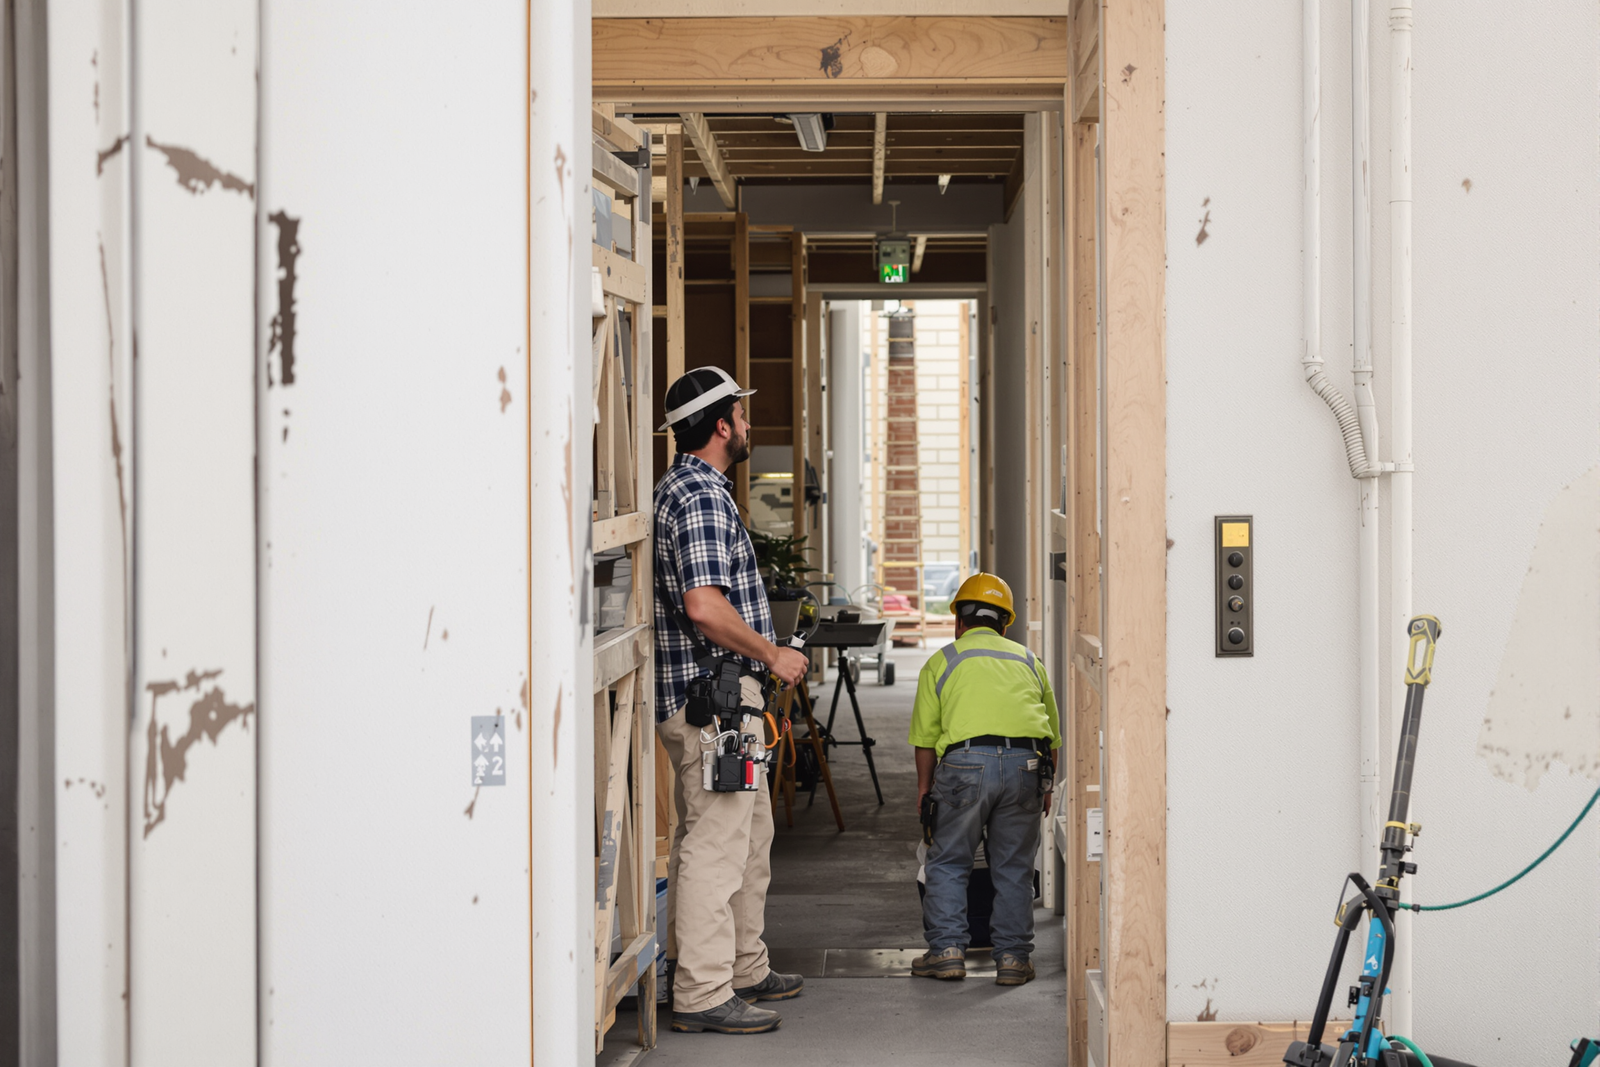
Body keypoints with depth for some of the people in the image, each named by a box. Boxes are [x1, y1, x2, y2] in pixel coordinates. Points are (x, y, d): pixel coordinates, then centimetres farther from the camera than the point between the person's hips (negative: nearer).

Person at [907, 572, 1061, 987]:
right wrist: (1046, 788, 32)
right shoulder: (1027, 660, 25)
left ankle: (947, 950, 6)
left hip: (966, 762, -3)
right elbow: (1052, 732, 25)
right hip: (1025, 764, 3)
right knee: (1014, 867, 11)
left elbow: (925, 737, 11)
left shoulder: (941, 662, 15)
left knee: (948, 861, 10)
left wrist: (924, 787, 22)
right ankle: (1013, 958, 11)